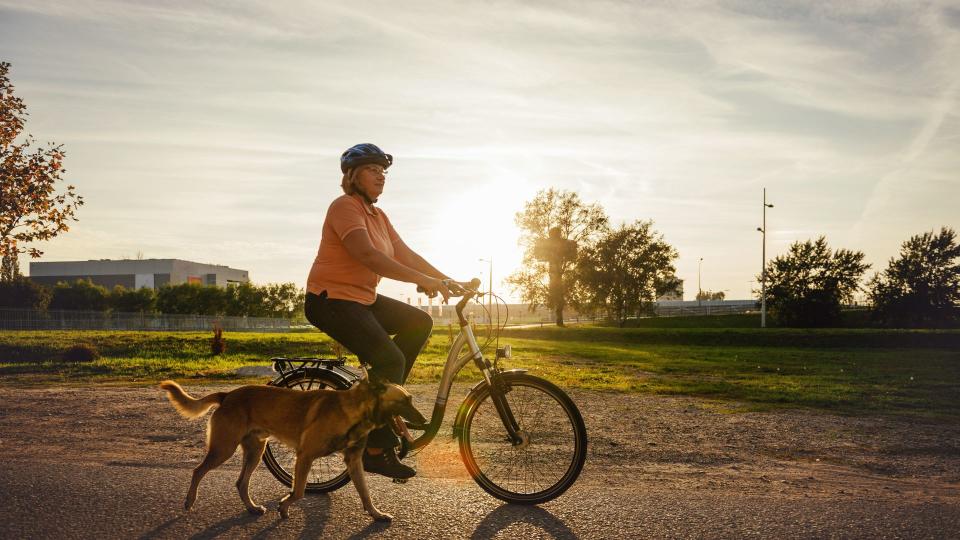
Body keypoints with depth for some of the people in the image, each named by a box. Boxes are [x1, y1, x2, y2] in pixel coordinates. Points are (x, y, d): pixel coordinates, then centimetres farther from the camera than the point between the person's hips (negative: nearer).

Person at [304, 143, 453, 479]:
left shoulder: (377, 215, 13)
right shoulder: (345, 206, -16)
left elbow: (405, 254, 11)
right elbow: (367, 255, -30)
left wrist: (446, 280, 0)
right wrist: (422, 280, -35)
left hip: (363, 298, 9)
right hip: (332, 300, -9)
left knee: (419, 323, 2)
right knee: (390, 358, -21)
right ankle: (377, 451, -13)